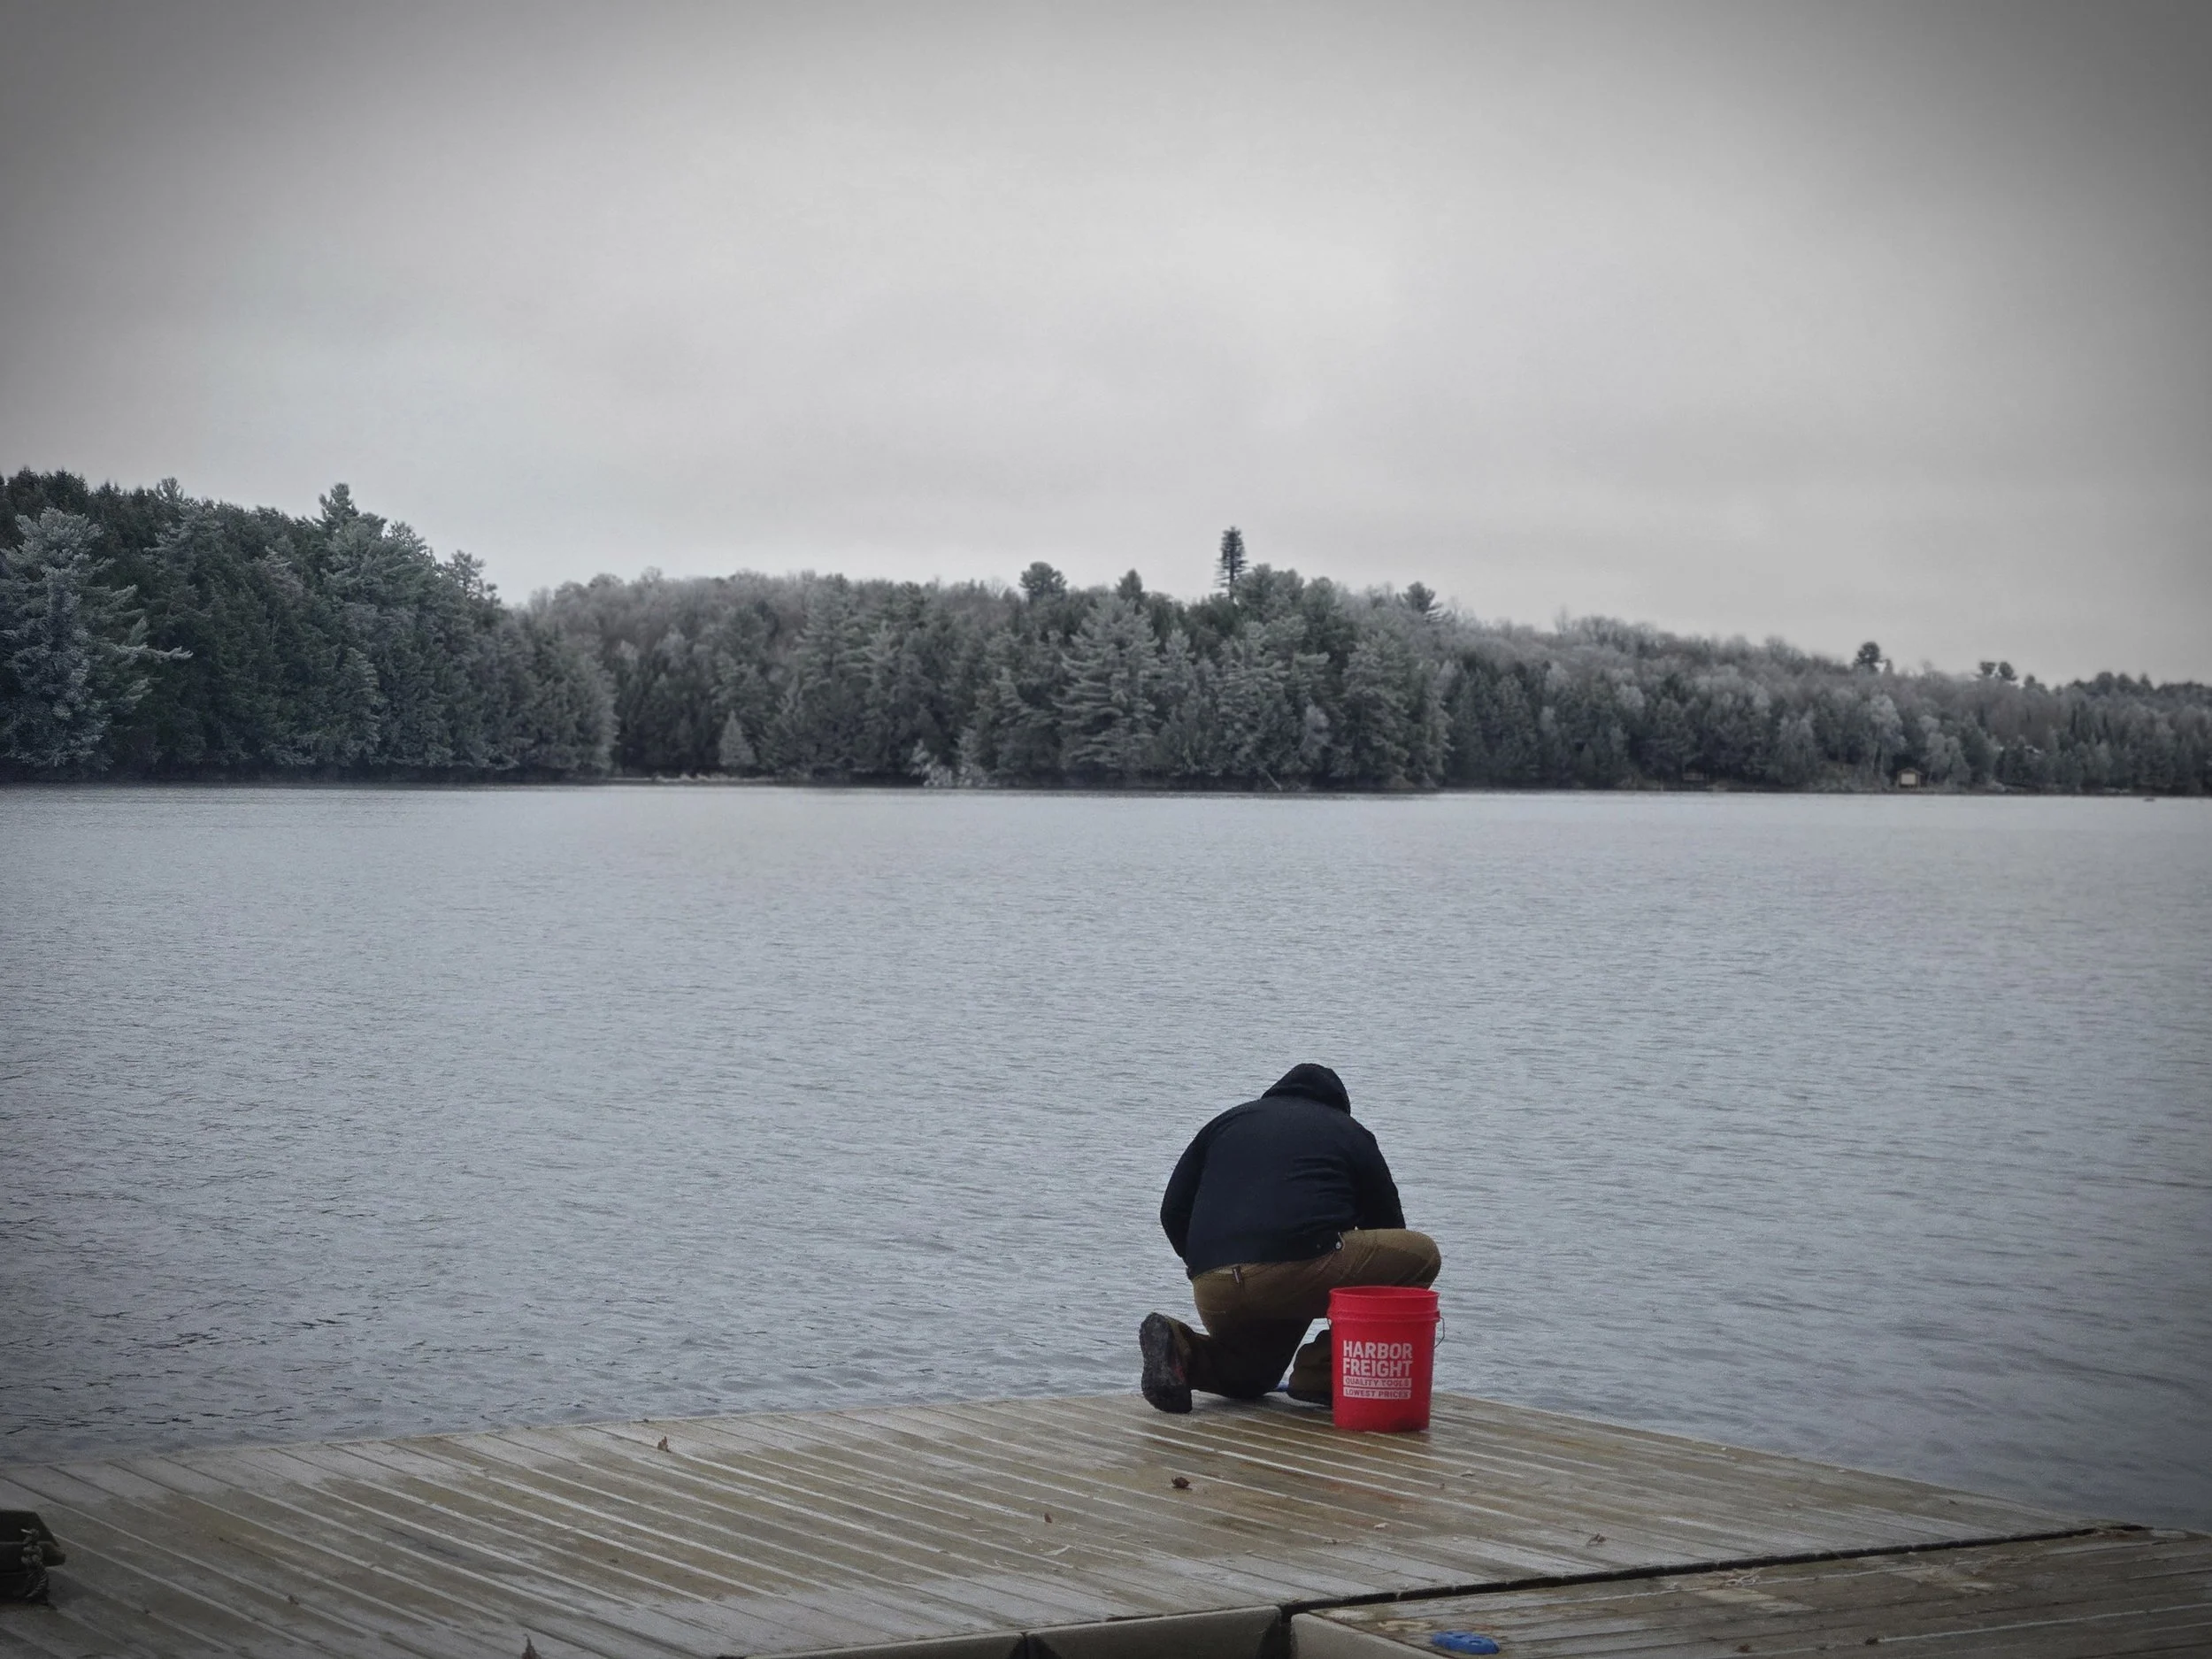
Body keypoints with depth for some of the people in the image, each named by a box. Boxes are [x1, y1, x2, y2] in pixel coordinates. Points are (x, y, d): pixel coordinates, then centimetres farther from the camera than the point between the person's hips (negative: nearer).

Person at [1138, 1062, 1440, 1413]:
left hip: (1212, 1295, 6)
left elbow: (1173, 1212, 20)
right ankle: (1324, 1370, 5)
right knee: (1421, 1255, 12)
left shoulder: (1228, 1121, 29)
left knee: (1251, 1374, 34)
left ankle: (1183, 1350, 0)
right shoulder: (1350, 1133, 21)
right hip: (1299, 1272, -5)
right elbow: (1388, 1227, 27)